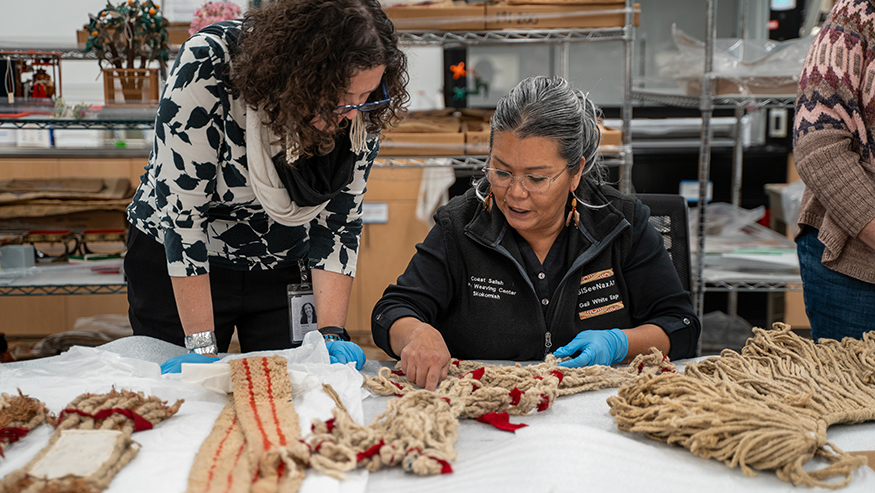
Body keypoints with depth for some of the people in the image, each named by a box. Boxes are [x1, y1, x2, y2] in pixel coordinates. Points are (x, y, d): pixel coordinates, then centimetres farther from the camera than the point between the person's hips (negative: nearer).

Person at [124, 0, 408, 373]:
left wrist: (331, 333, -20)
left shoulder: (360, 111, -18)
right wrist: (201, 345, -28)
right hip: (174, 266, -2)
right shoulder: (208, 66, -30)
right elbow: (182, 206, -29)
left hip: (279, 271, 3)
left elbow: (338, 222, -12)